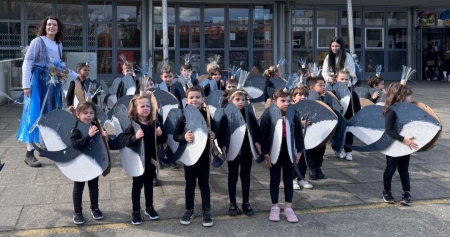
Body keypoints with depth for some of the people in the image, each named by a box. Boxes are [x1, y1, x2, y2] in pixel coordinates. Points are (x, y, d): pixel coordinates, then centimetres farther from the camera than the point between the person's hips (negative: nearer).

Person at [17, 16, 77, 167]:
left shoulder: (59, 45, 13)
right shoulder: (37, 41, -6)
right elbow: (27, 63, -9)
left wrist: (77, 76, 20)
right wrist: (26, 84, -17)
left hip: (53, 84, 7)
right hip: (38, 83, -7)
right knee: (35, 114, -10)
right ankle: (29, 153, -9)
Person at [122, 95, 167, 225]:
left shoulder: (154, 123, -2)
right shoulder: (132, 123, -15)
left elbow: (162, 140, 5)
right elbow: (126, 141, -22)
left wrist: (161, 135, -16)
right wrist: (135, 137, -39)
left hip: (151, 159, 4)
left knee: (149, 183, 18)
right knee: (137, 185, 9)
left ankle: (149, 208, 34)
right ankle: (136, 211, 21)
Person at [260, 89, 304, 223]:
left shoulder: (294, 116, -4)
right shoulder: (268, 117, -13)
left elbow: (299, 135, 3)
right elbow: (264, 137, -11)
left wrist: (299, 152, 2)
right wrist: (266, 154, -13)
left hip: (289, 153, 2)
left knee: (288, 180, 11)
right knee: (275, 180, 10)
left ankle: (288, 208, 21)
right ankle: (275, 207, 23)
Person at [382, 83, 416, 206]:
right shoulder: (392, 111, -22)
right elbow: (389, 130, -29)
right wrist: (403, 139, -35)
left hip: (405, 146, 7)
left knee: (404, 169, 14)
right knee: (391, 169, 8)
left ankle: (407, 193, 21)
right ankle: (387, 192, 25)